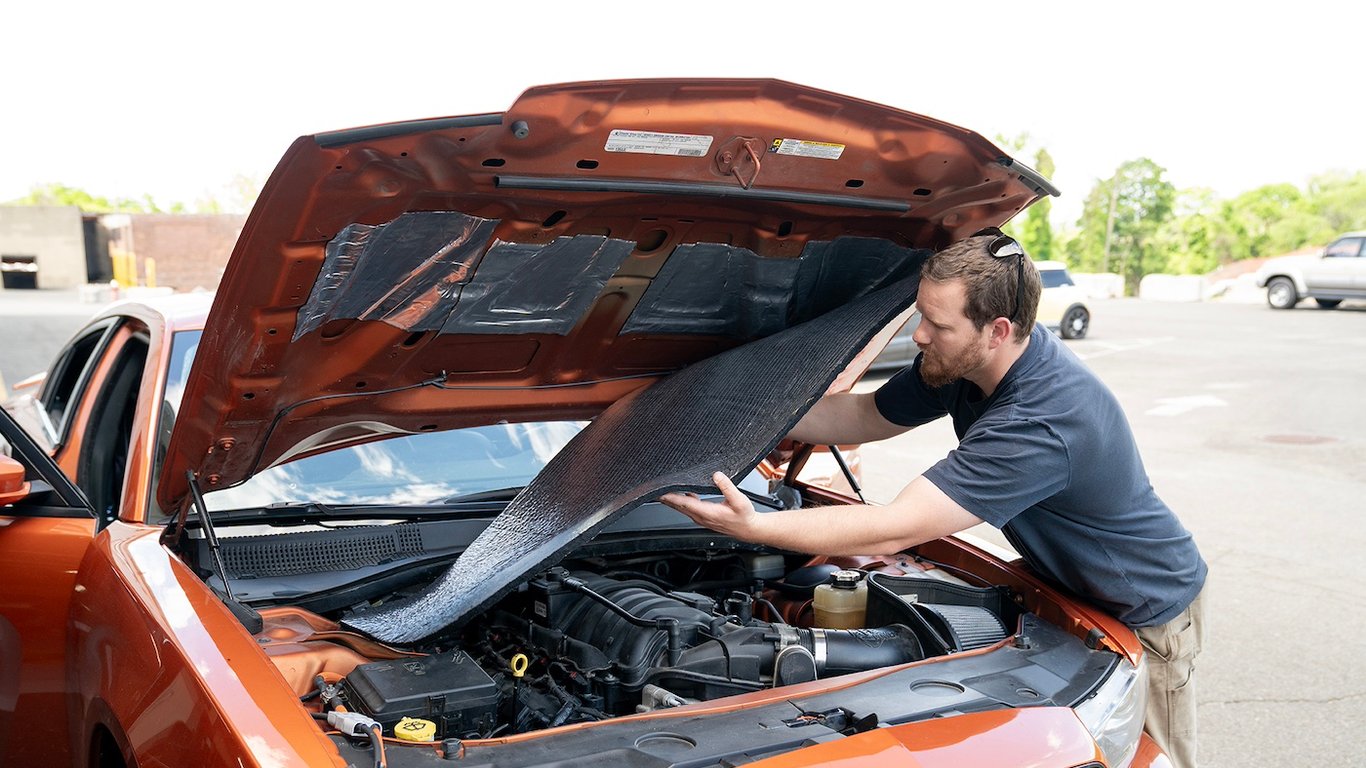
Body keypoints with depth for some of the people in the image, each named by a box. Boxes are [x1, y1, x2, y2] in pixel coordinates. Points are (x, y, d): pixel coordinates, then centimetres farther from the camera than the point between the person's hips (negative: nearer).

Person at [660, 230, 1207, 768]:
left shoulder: (1043, 420, -41)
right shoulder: (964, 360, -14)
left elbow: (895, 530, -42)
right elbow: (865, 416, 1)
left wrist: (751, 526, -47)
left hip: (1146, 616, -8)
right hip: (1067, 589, 8)